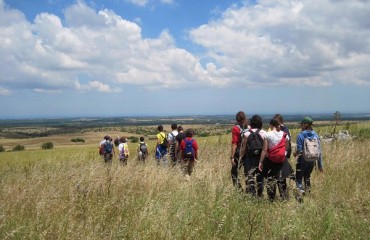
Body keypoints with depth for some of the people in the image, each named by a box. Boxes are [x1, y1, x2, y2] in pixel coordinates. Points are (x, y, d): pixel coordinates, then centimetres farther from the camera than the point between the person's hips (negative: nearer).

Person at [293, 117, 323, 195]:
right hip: (312, 160, 6)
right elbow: (319, 151, 3)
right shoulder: (316, 135, 3)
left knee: (299, 178, 3)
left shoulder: (301, 135, -12)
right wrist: (320, 165, 9)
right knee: (307, 177, 23)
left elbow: (299, 150, -17)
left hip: (303, 160, -6)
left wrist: (295, 154, 6)